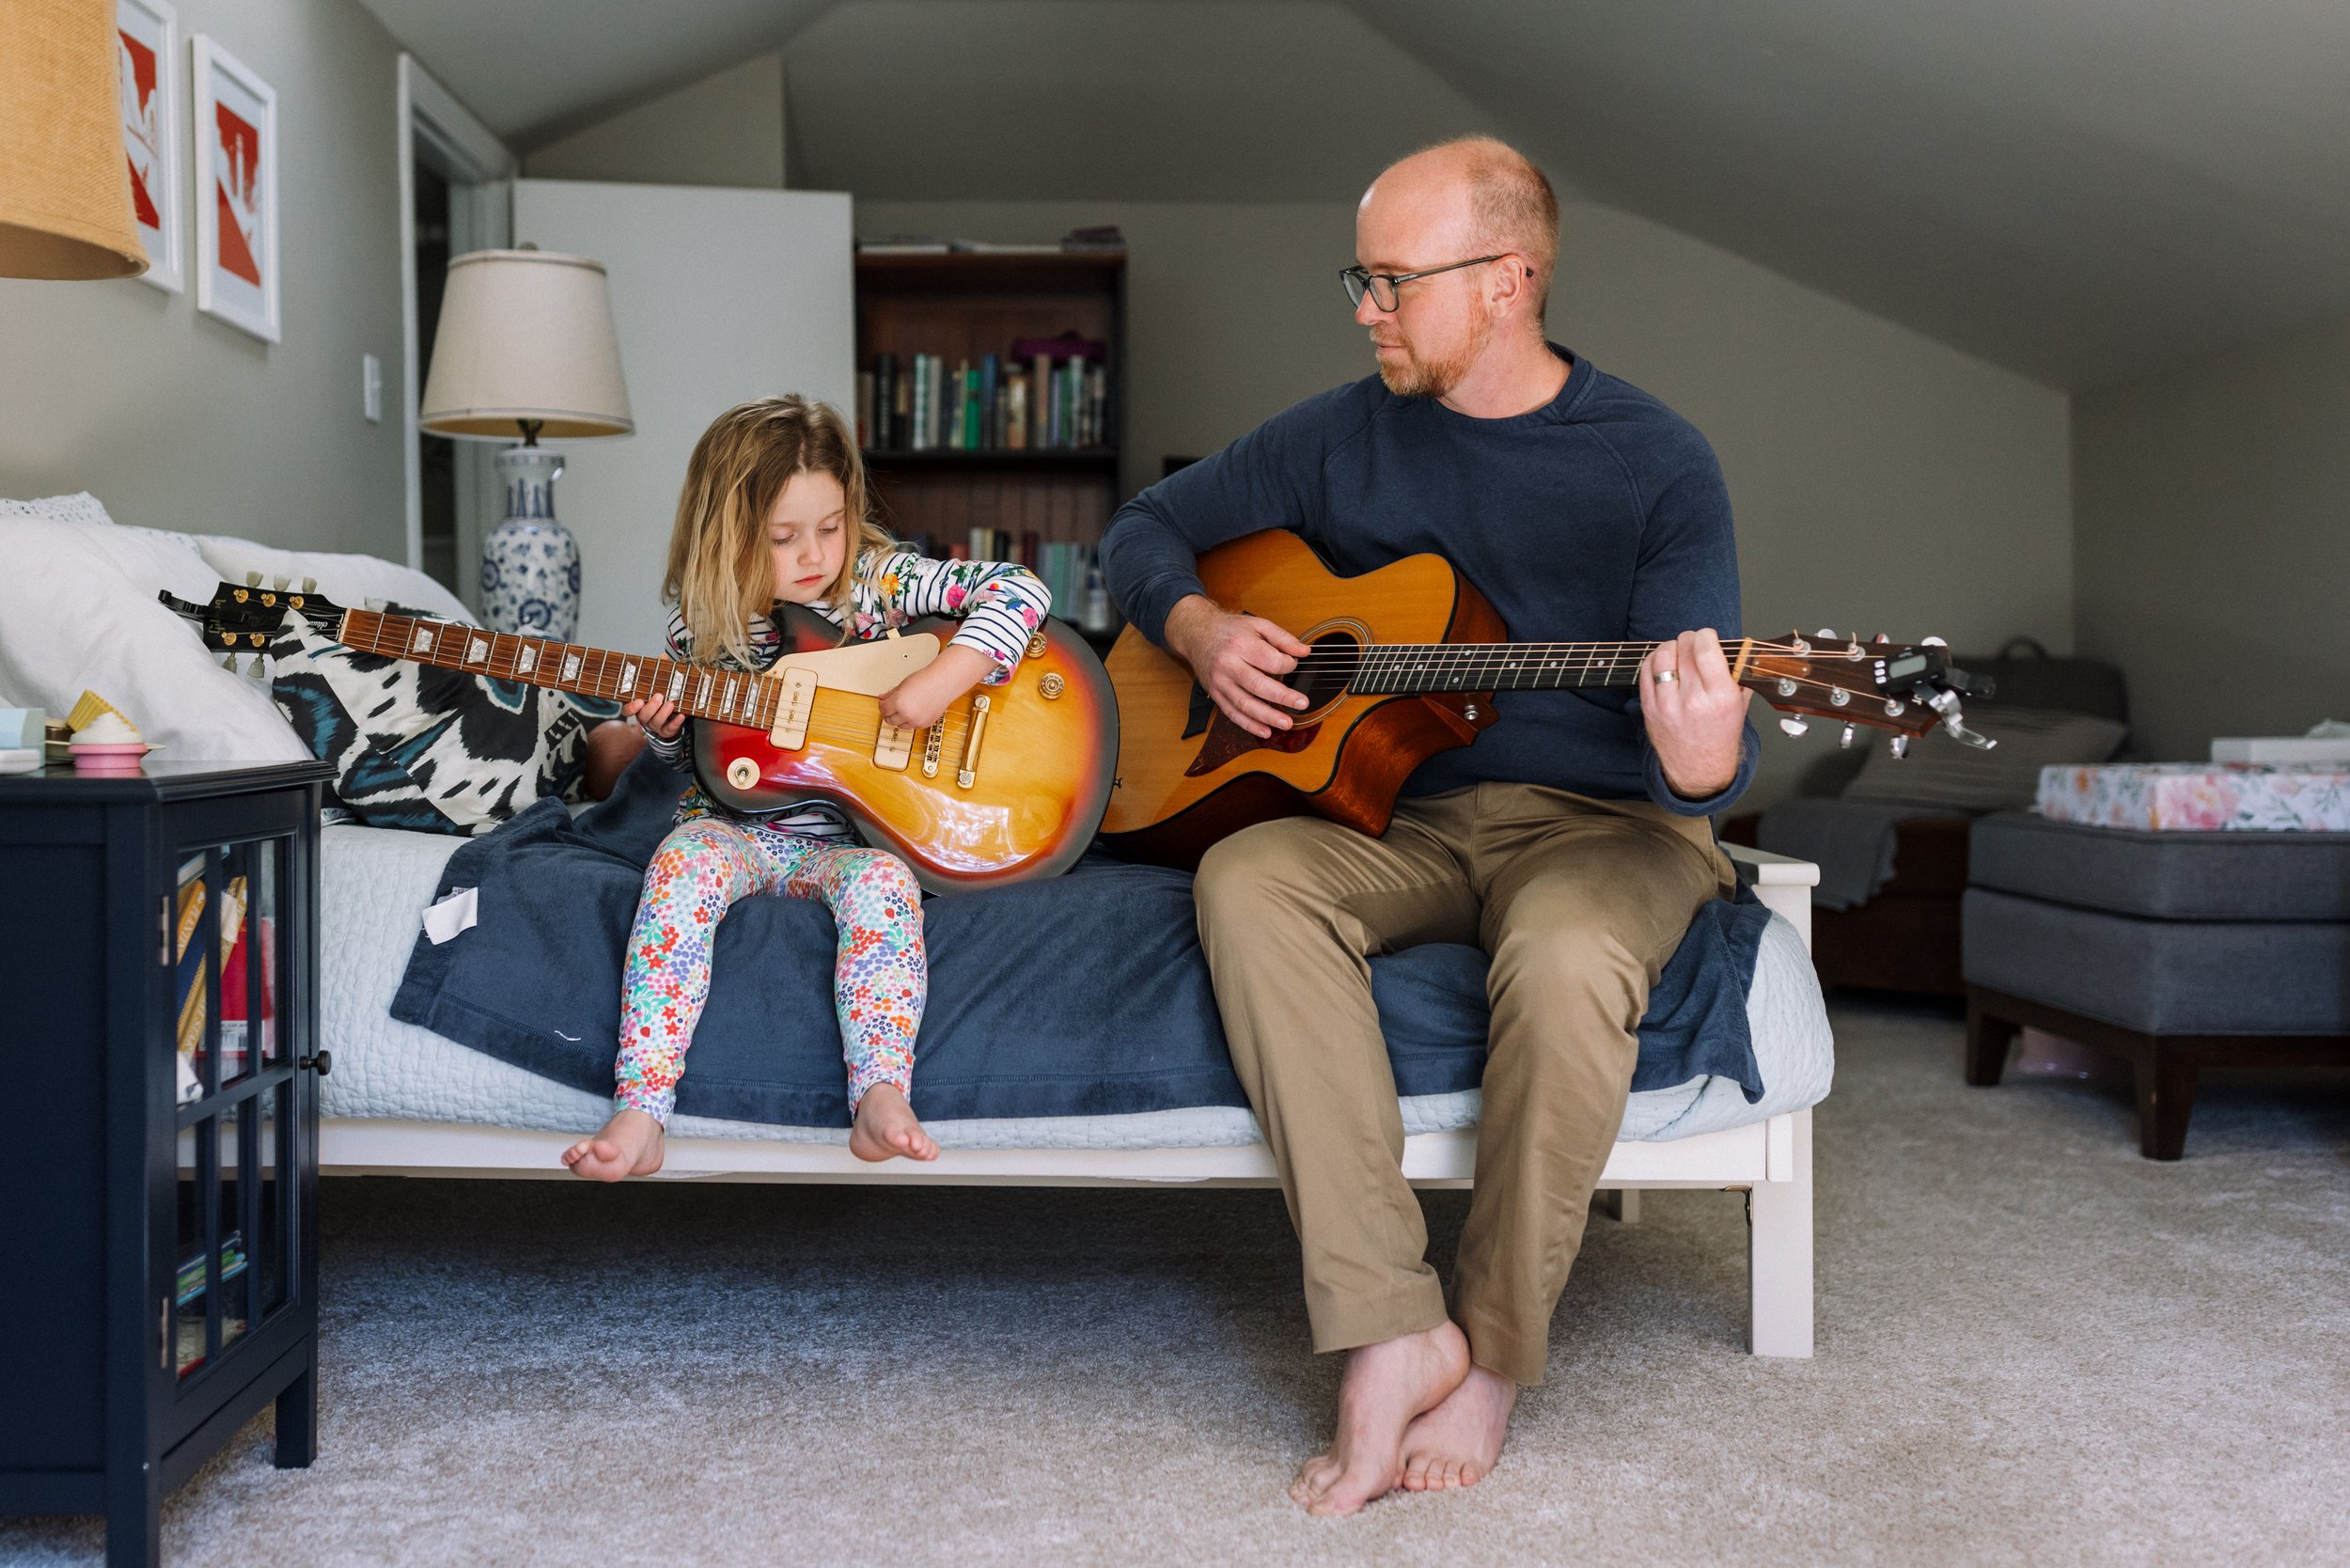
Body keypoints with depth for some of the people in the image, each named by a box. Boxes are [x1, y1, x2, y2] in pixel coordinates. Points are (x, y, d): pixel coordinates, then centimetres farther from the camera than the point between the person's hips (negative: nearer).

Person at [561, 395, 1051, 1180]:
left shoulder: (880, 581, -4)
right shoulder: (704, 622, 3)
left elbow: (1020, 591, -12)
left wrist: (942, 679, -23)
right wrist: (663, 731, -8)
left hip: (851, 833, -1)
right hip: (736, 825, 1)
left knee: (883, 883, -34)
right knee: (684, 863, -31)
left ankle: (882, 1100, -31)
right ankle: (639, 1118, -35)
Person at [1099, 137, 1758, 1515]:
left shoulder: (1656, 466, -6)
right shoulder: (1347, 435, 6)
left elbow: (1705, 756, -11)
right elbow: (1145, 530, 17)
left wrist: (1701, 768, -37)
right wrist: (1202, 630, -5)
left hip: (1602, 821, -3)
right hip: (1400, 811, 4)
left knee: (1566, 958, -37)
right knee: (1249, 882, -29)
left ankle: (1496, 1349, -13)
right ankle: (1395, 1333, -28)